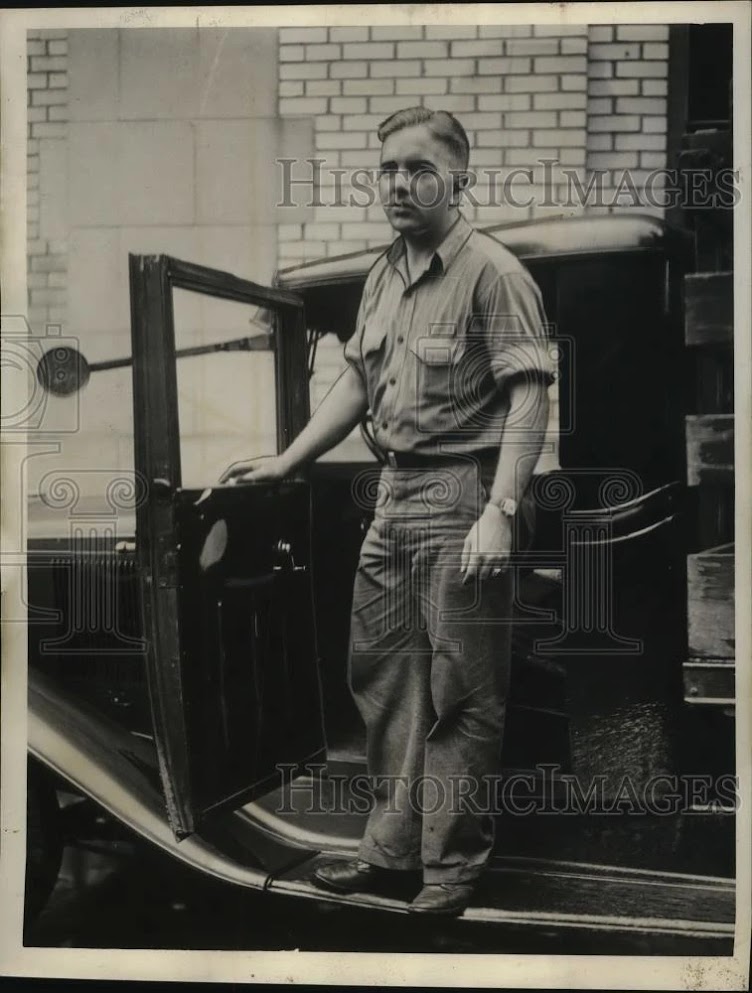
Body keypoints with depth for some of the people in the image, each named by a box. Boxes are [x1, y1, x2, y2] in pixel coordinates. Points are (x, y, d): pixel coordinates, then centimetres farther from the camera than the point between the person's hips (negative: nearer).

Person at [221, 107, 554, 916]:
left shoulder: (491, 273, -10)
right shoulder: (384, 275, 14)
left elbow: (529, 398, -16)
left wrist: (499, 513, -24)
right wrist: (285, 463, 17)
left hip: (462, 496, -8)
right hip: (395, 492, 8)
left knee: (461, 694, 0)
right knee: (381, 674, 12)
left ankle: (455, 864, 12)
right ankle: (392, 846, 24)